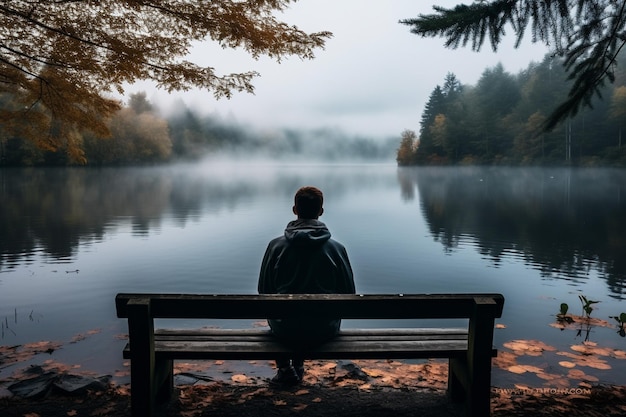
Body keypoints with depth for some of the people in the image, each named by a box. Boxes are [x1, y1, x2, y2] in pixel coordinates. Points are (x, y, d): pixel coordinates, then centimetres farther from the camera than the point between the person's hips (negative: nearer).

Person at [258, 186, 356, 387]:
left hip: (285, 329, 0)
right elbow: (349, 295, -4)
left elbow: (264, 291, -3)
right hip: (324, 329, 1)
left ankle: (285, 368, 28)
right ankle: (298, 365, 35)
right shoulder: (336, 248, -10)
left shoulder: (276, 245, -11)